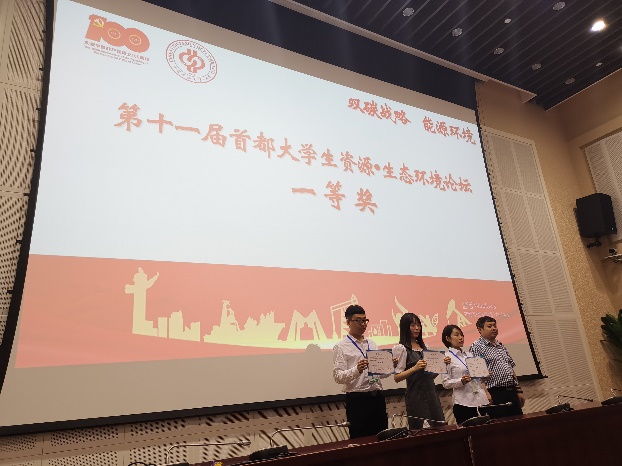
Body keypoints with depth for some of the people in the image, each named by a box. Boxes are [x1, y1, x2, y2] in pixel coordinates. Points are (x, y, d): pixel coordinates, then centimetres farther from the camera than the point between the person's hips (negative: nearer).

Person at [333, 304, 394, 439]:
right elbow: (338, 376, -15)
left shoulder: (372, 344, 14)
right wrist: (357, 370, -30)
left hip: (377, 397, 6)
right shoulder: (341, 347, -5)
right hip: (357, 399, -6)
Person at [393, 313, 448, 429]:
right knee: (420, 430, 0)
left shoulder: (424, 346, 12)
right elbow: (397, 377, -14)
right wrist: (415, 368, -26)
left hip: (431, 392, 7)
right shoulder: (401, 348, -9)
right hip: (416, 396, -6)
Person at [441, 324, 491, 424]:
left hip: (480, 399, 6)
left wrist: (487, 393, 9)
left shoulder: (469, 354, 14)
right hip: (464, 402, -6)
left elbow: (479, 377, 20)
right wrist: (462, 381, -23)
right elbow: (446, 383, -9)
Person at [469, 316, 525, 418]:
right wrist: (485, 393, -21)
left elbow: (511, 369, 23)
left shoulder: (501, 346, 18)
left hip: (511, 391, 7)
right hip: (495, 394, -7)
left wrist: (518, 390, 18)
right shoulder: (476, 346, -6)